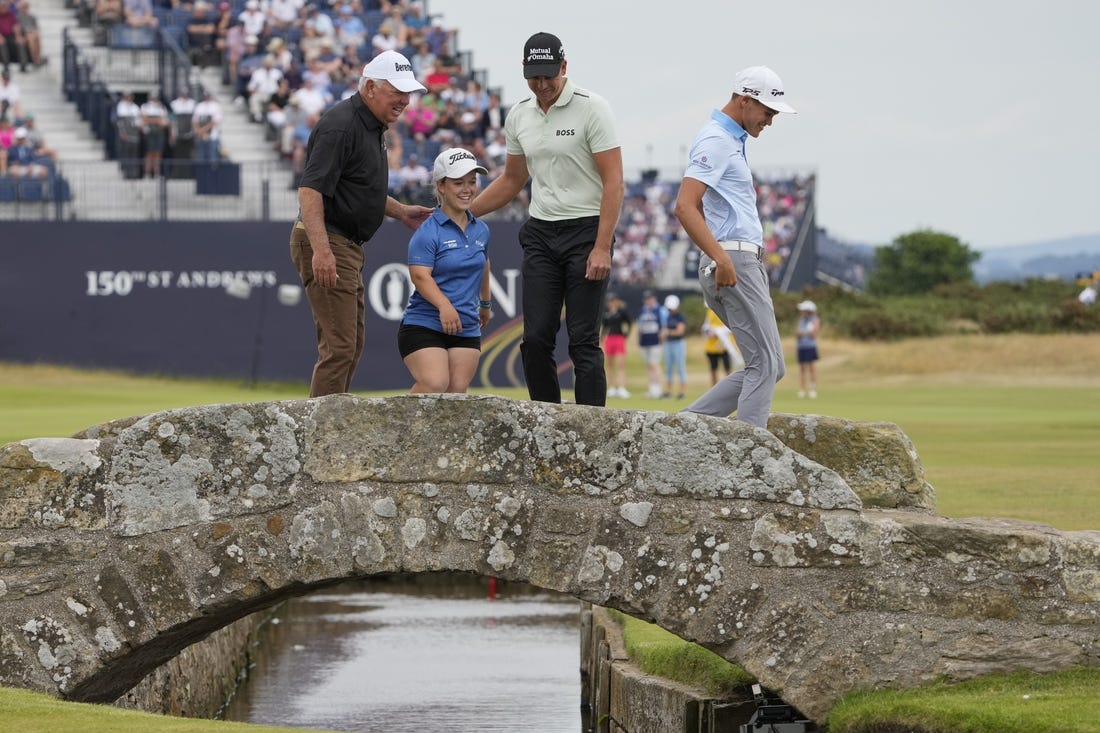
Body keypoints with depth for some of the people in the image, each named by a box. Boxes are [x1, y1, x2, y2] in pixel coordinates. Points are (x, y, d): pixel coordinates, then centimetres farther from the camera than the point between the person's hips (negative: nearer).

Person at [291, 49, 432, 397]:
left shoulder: (370, 126, 14)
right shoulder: (341, 126, -18)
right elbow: (310, 189, -27)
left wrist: (400, 211, 21)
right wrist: (321, 249, -34)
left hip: (348, 246, 11)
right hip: (326, 243, -11)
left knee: (352, 343, 16)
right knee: (339, 346, -14)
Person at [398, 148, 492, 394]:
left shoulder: (480, 230, 13)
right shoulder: (428, 233, -8)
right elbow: (420, 275, -19)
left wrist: (486, 303, 45)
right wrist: (444, 306, -34)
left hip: (467, 330, 6)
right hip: (423, 325, -6)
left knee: (456, 392, -5)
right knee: (435, 385, -25)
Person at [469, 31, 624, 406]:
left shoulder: (592, 108, -10)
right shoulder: (519, 116, 9)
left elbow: (613, 181, -13)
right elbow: (511, 181, 23)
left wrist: (602, 248, -19)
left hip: (586, 231, -6)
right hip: (540, 234, 6)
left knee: (583, 340, -8)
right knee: (535, 339, 1)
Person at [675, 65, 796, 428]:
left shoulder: (731, 139, 20)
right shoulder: (716, 141, -11)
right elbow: (685, 207, -23)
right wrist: (721, 258, -30)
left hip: (743, 263, 10)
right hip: (734, 263, -10)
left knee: (770, 367, 9)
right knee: (765, 364, -11)